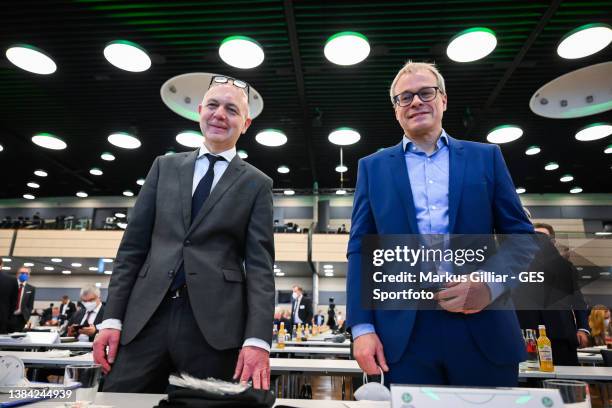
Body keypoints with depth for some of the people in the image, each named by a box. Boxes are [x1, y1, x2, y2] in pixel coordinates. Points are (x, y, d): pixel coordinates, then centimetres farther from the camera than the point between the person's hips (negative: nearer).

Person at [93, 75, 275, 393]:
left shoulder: (257, 184, 5)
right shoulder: (165, 166, 13)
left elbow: (260, 265, -2)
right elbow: (133, 244, 10)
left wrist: (257, 339, -12)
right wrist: (112, 317, 4)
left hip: (215, 323, -2)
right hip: (146, 316, 3)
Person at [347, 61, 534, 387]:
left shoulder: (486, 157, 10)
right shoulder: (373, 167, 9)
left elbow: (521, 235, 8)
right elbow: (360, 249, 4)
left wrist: (492, 284, -11)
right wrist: (362, 327, -4)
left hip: (484, 328, 1)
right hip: (404, 334, 0)